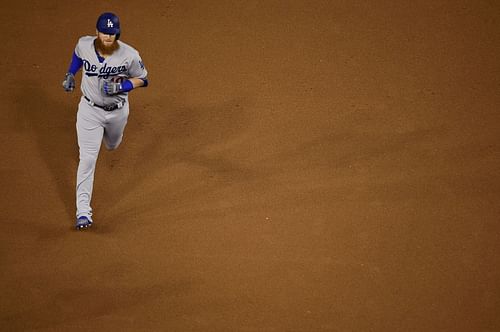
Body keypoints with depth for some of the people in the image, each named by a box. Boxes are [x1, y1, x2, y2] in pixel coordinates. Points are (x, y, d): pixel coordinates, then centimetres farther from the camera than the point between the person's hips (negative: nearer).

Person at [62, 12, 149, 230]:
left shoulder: (129, 55, -25)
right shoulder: (84, 45, -18)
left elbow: (142, 79, -10)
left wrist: (121, 86, -26)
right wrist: (70, 75, 2)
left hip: (117, 111, 1)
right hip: (90, 110, -1)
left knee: (112, 146, 29)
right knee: (87, 159, -9)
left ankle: (112, 136, 69)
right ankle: (83, 212, -8)